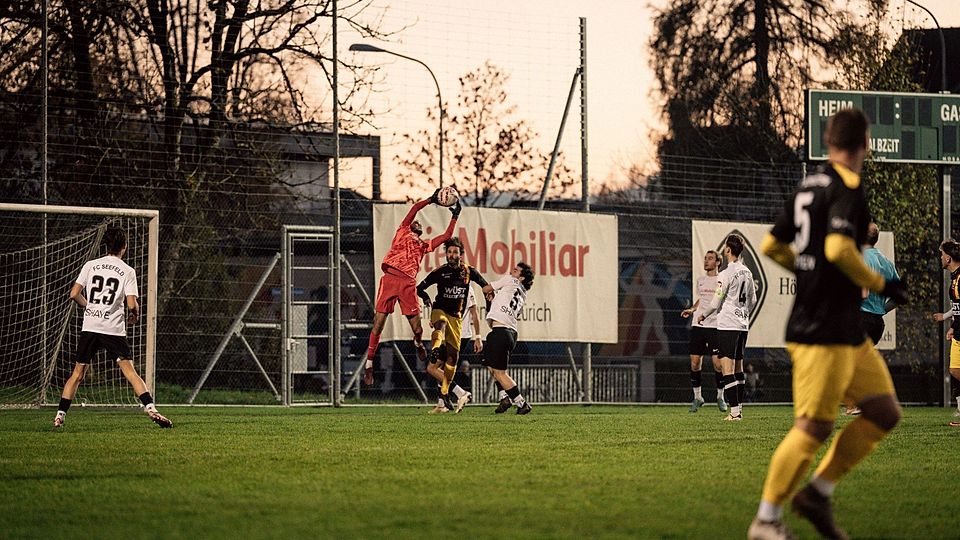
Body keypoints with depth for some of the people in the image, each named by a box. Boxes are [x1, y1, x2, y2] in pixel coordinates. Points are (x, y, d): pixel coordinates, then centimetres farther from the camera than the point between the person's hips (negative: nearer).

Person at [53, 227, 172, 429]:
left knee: (78, 373, 11)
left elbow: (74, 294, 2)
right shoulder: (127, 271, -1)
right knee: (129, 371, -3)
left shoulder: (90, 265, 6)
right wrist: (134, 315, 13)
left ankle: (60, 415, 7)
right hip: (114, 328, -2)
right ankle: (150, 409, -15)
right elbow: (132, 304, -9)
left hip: (89, 327, 2)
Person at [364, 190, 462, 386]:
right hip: (390, 278, -3)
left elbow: (446, 236, 29)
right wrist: (432, 199, 19)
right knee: (379, 323, -9)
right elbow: (415, 208, 14)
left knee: (417, 329, -3)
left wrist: (455, 217, 32)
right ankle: (369, 364, -3)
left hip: (408, 284, 3)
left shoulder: (424, 245, 29)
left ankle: (418, 342, 33)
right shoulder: (403, 232, 20)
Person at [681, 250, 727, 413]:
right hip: (697, 325, 4)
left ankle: (720, 397, 9)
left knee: (717, 363, -8)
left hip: (715, 326, -4)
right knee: (695, 363, 0)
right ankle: (697, 397, 13)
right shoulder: (700, 280, 16)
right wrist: (692, 310, 12)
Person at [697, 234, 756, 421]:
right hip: (743, 325, 8)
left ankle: (734, 412, -14)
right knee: (738, 368, 15)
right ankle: (739, 408, 18)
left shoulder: (726, 274, -14)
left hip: (727, 325, -8)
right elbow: (753, 300, 18)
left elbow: (716, 303, -11)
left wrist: (703, 315, 7)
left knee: (728, 369, -8)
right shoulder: (747, 273, 9)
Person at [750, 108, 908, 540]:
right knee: (813, 427, -6)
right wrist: (880, 285, -15)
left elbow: (772, 246, 18)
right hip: (824, 333, -10)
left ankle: (819, 492, 13)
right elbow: (839, 248, -27)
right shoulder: (848, 188, -14)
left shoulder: (810, 186, 13)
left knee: (884, 412, 10)